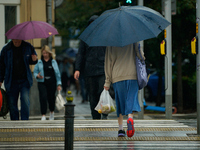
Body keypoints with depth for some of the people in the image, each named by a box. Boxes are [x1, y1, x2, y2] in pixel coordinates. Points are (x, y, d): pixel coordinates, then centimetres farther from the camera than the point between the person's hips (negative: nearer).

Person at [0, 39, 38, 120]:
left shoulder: (28, 47, 0)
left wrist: (34, 60, -9)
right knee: (12, 103, 5)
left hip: (24, 81, 0)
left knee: (25, 99, -17)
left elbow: (32, 61, 16)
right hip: (11, 82, 0)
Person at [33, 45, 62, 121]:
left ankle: (52, 112, 35)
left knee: (51, 97, 7)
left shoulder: (53, 62, 9)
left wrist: (59, 84, 3)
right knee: (43, 97, -15)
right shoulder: (39, 62, 7)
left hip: (52, 83, 1)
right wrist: (37, 76, -14)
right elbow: (35, 72, 10)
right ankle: (43, 115, -14)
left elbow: (57, 73, 8)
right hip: (42, 83, -1)